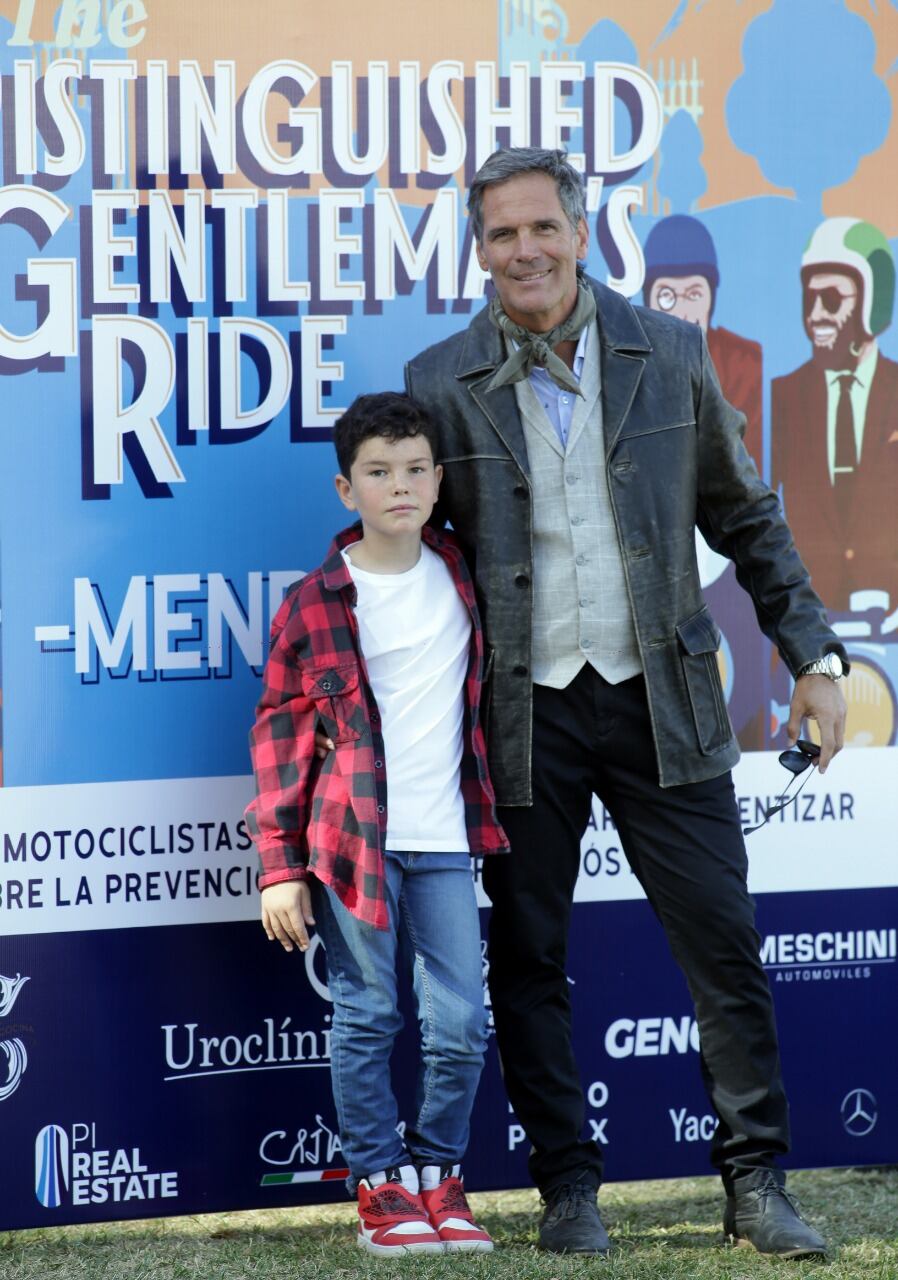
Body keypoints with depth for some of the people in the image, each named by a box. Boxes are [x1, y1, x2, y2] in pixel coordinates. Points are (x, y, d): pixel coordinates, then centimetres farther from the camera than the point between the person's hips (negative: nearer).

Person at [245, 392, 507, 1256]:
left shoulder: (460, 578, 8)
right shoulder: (315, 605, -3)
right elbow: (279, 734, -1)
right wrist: (279, 867, -5)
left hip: (443, 842, 3)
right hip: (351, 837, -3)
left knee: (460, 1024, -1)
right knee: (367, 1017, 2)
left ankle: (438, 1177, 16)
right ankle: (380, 1186, 13)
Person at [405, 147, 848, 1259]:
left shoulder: (669, 355, 3)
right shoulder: (442, 384, -1)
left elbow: (745, 517, 10)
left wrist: (810, 655, 6)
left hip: (660, 699, 1)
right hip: (521, 712, 0)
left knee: (723, 943, 0)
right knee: (528, 961, 4)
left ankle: (755, 1183, 10)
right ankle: (568, 1190, 16)